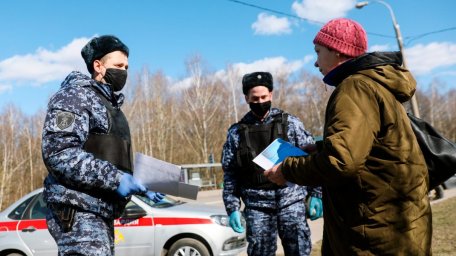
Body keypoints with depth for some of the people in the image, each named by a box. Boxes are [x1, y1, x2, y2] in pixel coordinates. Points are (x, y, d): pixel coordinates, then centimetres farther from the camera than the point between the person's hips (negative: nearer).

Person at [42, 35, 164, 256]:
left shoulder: (111, 105, 23)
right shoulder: (74, 96, -6)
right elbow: (58, 153, -20)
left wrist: (141, 186, 13)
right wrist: (114, 178, -23)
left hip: (101, 213, 9)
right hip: (78, 212, -9)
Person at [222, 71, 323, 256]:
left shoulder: (289, 123, 4)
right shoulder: (236, 132, 7)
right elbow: (230, 173, 7)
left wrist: (316, 194, -1)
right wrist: (232, 208, 2)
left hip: (291, 199, -1)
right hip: (257, 205, 1)